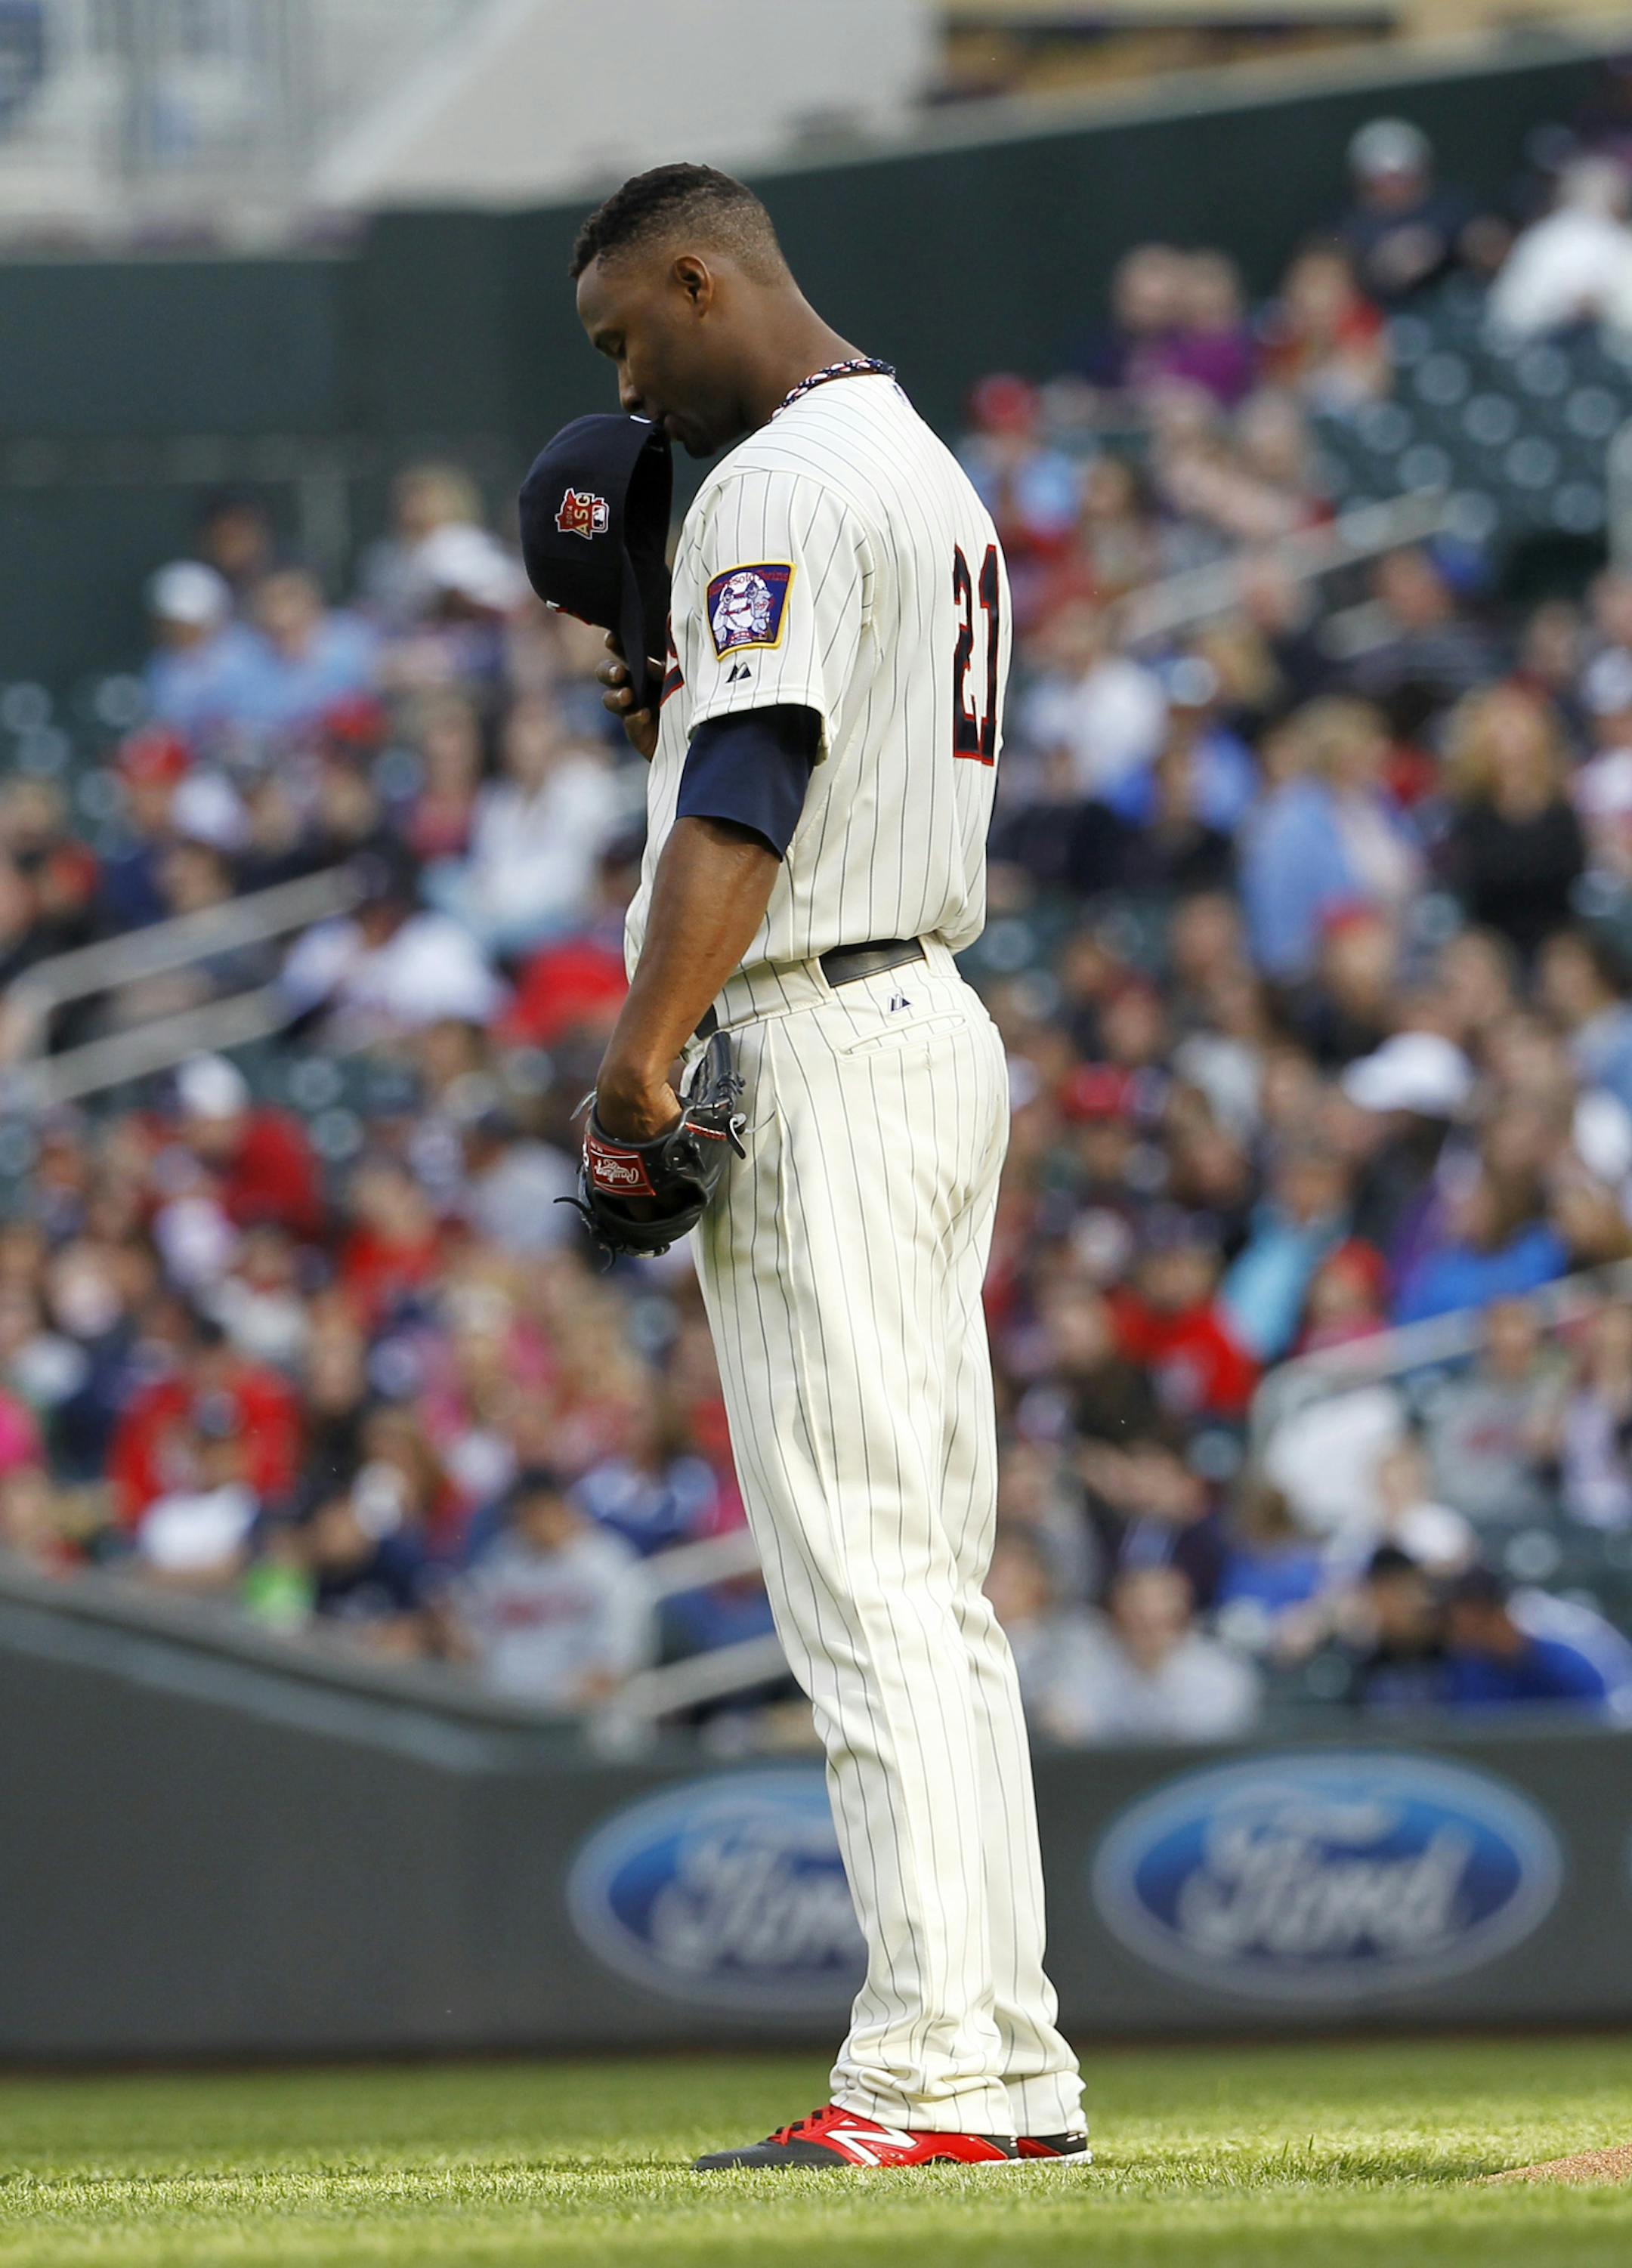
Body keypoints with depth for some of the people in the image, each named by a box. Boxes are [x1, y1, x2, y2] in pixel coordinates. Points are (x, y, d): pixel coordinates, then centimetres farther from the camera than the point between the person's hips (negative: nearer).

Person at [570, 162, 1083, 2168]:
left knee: (860, 1580, -13)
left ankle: (929, 2070, -17)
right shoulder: (930, 473, 20)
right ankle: (1010, 2066, 10)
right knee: (933, 1582, 10)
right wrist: (669, 716, 15)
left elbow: (753, 779, -24)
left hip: (813, 1048, -10)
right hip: (937, 1024, 10)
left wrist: (649, 1042, -31)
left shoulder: (786, 480, -12)